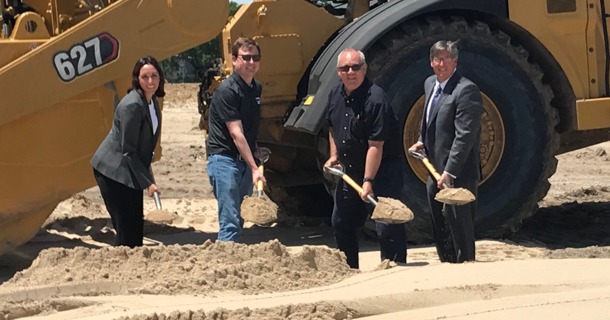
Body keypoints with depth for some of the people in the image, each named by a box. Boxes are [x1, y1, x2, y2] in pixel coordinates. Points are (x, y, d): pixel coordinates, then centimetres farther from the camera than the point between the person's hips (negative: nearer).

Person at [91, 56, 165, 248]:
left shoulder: (152, 100, 5)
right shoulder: (132, 105, -23)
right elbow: (128, 150, -20)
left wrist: (147, 178, 13)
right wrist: (147, 182, -19)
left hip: (131, 170, 9)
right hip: (113, 171, -9)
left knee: (136, 226, 11)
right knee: (127, 228, -7)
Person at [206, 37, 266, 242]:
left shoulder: (256, 88, 12)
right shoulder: (227, 91, -14)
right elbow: (236, 133, -20)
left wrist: (253, 165, 16)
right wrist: (254, 168, -25)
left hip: (244, 160, 8)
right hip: (224, 159, -8)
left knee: (239, 219, 10)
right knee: (230, 222, -14)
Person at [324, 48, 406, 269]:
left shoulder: (375, 99, -22)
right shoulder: (335, 95, 3)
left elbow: (376, 145, -25)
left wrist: (368, 181, -27)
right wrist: (334, 155, 9)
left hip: (381, 170, -8)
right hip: (350, 171, 8)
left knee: (387, 226, -12)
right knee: (341, 223, 17)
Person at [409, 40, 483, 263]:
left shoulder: (466, 90, -17)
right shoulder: (430, 84, 11)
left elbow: (465, 135, -22)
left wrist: (449, 172, -24)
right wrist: (422, 142, 10)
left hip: (458, 175, -9)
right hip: (435, 171, 9)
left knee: (459, 227, -4)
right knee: (439, 228, 17)